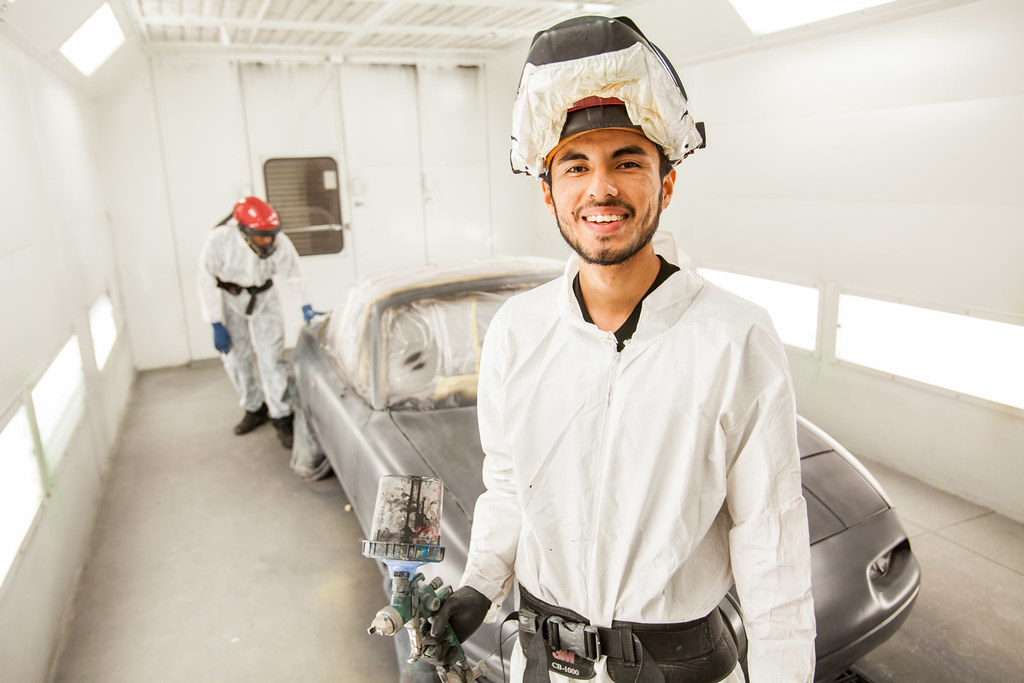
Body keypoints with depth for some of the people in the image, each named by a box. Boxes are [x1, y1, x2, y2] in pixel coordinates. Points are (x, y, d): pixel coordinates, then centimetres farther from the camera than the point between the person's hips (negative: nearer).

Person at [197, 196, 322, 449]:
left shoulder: (279, 241, -25)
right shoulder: (219, 241, -28)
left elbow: (293, 272, -8)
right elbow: (207, 283, -19)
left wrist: (306, 307, -9)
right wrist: (217, 326, -17)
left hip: (263, 297, 0)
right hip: (229, 298, 0)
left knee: (272, 356, -8)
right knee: (236, 358, 5)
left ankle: (281, 416, 0)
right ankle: (255, 409, 25)